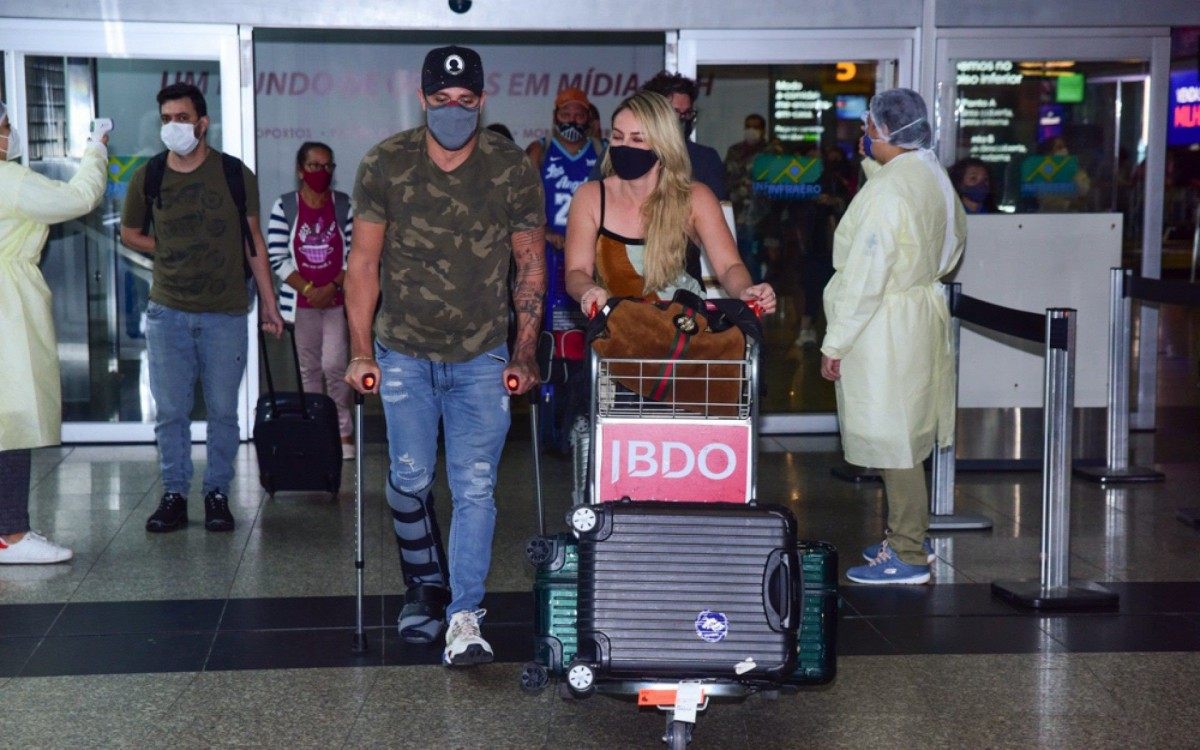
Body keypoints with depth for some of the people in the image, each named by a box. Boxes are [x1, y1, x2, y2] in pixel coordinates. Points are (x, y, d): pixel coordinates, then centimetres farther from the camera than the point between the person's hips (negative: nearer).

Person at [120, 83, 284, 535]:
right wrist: (171, 253, 0)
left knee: (223, 410, 5)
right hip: (167, 312, 1)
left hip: (225, 314, -1)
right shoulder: (147, 177, 3)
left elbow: (253, 241, 5)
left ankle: (217, 493, 17)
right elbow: (129, 233, 17)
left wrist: (269, 305, 4)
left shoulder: (234, 173, -1)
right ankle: (174, 494, 16)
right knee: (170, 412, 5)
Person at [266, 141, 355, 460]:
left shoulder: (345, 206, 0)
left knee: (334, 366, -7)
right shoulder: (284, 207, -2)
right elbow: (277, 258, -4)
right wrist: (308, 289, -13)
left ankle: (343, 432, 6)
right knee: (308, 369, 9)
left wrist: (332, 287, -13)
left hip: (338, 299, -1)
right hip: (301, 301, 1)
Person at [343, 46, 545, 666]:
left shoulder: (512, 169, -7)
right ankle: (424, 589, 28)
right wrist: (361, 352, -5)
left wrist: (524, 355, -2)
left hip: (482, 357, 0)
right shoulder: (385, 165, -7)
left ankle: (464, 617, -4)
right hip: (404, 353, 1)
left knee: (476, 488, -6)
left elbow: (531, 266, 1)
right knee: (409, 480, 5)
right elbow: (364, 261, -2)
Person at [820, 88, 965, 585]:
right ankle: (912, 537, 29)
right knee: (908, 434, 18)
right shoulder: (934, 177, 7)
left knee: (893, 438, -3)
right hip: (923, 315, 10)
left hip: (885, 328, -10)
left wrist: (835, 344, -15)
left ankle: (907, 556, 4)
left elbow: (863, 277, -22)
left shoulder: (885, 190, -21)